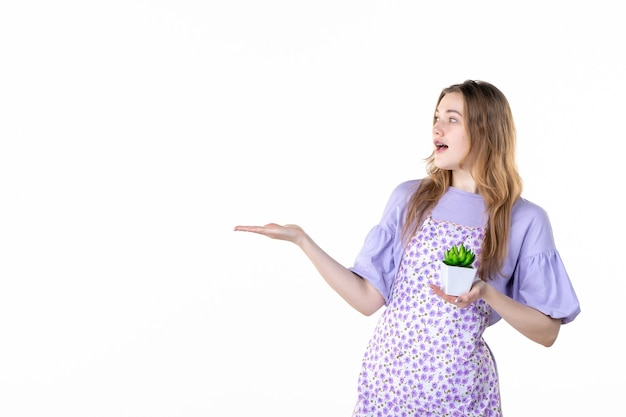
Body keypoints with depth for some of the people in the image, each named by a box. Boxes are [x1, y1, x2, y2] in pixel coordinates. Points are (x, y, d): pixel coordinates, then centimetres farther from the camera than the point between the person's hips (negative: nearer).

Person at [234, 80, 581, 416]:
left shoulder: (526, 221, -6)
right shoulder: (409, 198, 0)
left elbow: (547, 332, -4)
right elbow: (368, 298, -2)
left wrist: (486, 293, -19)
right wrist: (301, 239, -9)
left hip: (459, 388, -1)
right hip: (387, 373, 2)